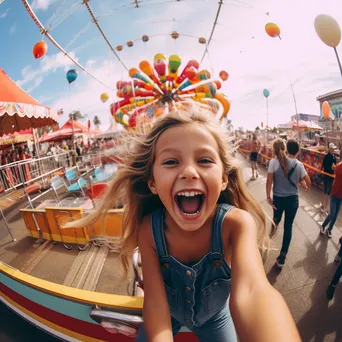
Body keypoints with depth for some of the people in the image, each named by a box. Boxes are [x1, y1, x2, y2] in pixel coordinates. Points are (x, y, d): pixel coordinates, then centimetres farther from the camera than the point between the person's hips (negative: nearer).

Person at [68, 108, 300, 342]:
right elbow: (155, 301, -25)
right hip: (169, 312, 1)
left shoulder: (236, 222, -33)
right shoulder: (148, 229, -28)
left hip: (214, 316, 0)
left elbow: (251, 291, -48)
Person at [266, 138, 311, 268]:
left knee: (277, 218, 28)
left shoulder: (274, 162, -13)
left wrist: (268, 197, -2)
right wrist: (307, 187, 26)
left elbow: (269, 182, -13)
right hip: (293, 199, 1)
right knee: (288, 226, 9)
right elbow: (308, 182, 3)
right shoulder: (299, 165, -7)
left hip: (278, 198, 0)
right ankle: (282, 257, 13)